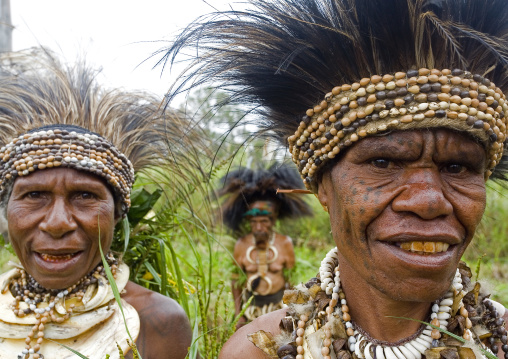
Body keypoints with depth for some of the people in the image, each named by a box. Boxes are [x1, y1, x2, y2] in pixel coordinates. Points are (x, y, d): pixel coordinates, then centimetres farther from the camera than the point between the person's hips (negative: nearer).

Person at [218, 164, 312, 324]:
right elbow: (236, 281, 0)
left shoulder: (285, 243, -9)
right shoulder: (241, 245, -8)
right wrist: (238, 315, 2)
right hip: (250, 305, 1)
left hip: (279, 304, 0)